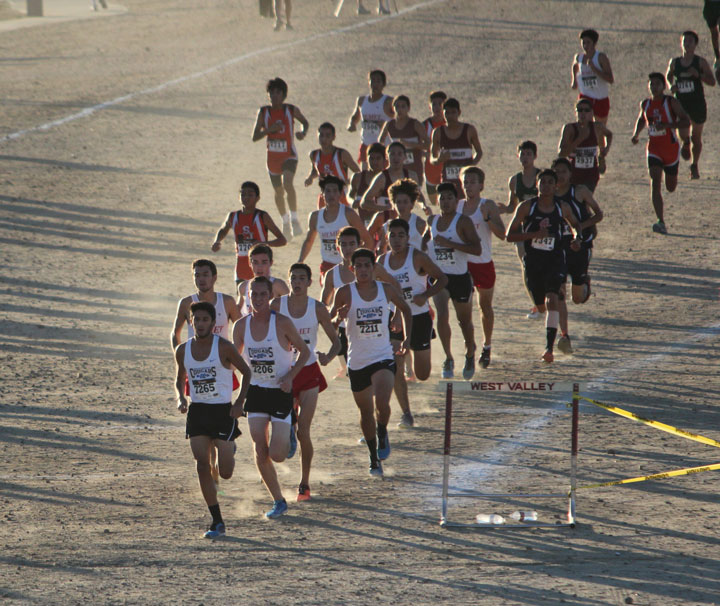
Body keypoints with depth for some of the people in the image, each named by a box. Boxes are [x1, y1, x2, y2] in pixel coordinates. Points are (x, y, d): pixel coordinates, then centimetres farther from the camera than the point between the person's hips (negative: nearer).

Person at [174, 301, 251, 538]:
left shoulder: (223, 347, -10)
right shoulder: (183, 351, 1)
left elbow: (245, 372, 1)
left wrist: (239, 402, -9)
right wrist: (180, 398, -4)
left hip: (222, 411, -3)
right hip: (197, 411, 3)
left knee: (225, 473, -2)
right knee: (202, 468, -8)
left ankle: (228, 454, 38)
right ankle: (217, 522, -1)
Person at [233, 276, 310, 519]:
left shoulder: (282, 323, -13)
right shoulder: (241, 326, -1)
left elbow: (304, 351, -2)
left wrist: (290, 376, -15)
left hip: (281, 391, -3)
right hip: (255, 391, 3)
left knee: (277, 455, -9)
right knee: (260, 452, -3)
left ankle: (287, 439, 28)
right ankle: (278, 501, 11)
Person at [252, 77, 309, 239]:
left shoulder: (292, 110, -7)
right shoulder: (263, 112, -5)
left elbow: (305, 122, 13)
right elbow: (255, 137, -5)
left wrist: (303, 132, -9)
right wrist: (270, 129, -23)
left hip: (289, 156, -3)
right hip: (272, 157, 3)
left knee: (287, 183, -29)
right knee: (279, 192, 15)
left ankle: (294, 219, -21)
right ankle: (285, 221, 39)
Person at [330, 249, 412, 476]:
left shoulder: (386, 290, 0)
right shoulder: (345, 293, -6)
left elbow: (405, 309, 18)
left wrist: (407, 338, 11)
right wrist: (338, 315, -26)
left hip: (383, 357, -1)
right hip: (357, 361, 1)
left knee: (382, 403, -24)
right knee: (366, 412, 12)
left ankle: (383, 433, 9)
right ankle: (374, 457, 31)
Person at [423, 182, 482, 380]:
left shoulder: (463, 222, -11)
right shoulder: (432, 221, 5)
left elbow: (477, 249, -21)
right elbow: (424, 241, 26)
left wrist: (450, 244, -27)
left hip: (460, 277, -3)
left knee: (464, 320, 12)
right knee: (442, 315, -17)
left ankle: (470, 354, 39)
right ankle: (448, 359, -3)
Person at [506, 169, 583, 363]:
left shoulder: (562, 208, 0)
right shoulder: (527, 207, -5)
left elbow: (575, 224, 20)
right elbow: (509, 235, -6)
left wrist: (576, 237, -2)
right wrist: (534, 234, -20)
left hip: (555, 260, -1)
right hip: (532, 261, 1)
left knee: (552, 299, -22)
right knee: (542, 306, 14)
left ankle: (549, 347, -25)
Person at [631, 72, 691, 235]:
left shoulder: (671, 102, -9)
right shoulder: (645, 104, 4)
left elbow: (686, 122, -16)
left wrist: (666, 125, -29)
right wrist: (636, 134, 6)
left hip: (671, 148, -2)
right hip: (654, 149, 2)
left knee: (671, 187, 10)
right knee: (655, 183, -17)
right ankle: (661, 222, -21)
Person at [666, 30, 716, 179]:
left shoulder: (700, 62, -4)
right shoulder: (674, 62, 3)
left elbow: (712, 82, -5)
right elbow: (669, 76, 22)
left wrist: (698, 75, -22)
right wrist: (671, 86, 0)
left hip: (698, 104, -1)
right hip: (680, 104, 1)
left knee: (696, 138, 8)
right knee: (683, 135, -17)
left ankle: (694, 166, 28)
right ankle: (685, 145, 21)